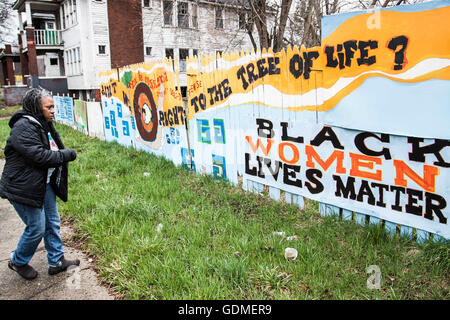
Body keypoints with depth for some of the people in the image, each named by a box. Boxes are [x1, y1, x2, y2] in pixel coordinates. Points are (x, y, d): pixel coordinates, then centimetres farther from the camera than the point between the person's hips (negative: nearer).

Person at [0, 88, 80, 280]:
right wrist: (68, 155, -17)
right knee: (36, 228, 1)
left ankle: (56, 261, 29)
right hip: (24, 188, -10)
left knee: (53, 223, 15)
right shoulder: (23, 127, -21)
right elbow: (40, 156, -28)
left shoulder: (43, 125, 11)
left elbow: (53, 151, 20)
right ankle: (18, 262, 28)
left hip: (44, 184, 10)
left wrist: (64, 153, 0)